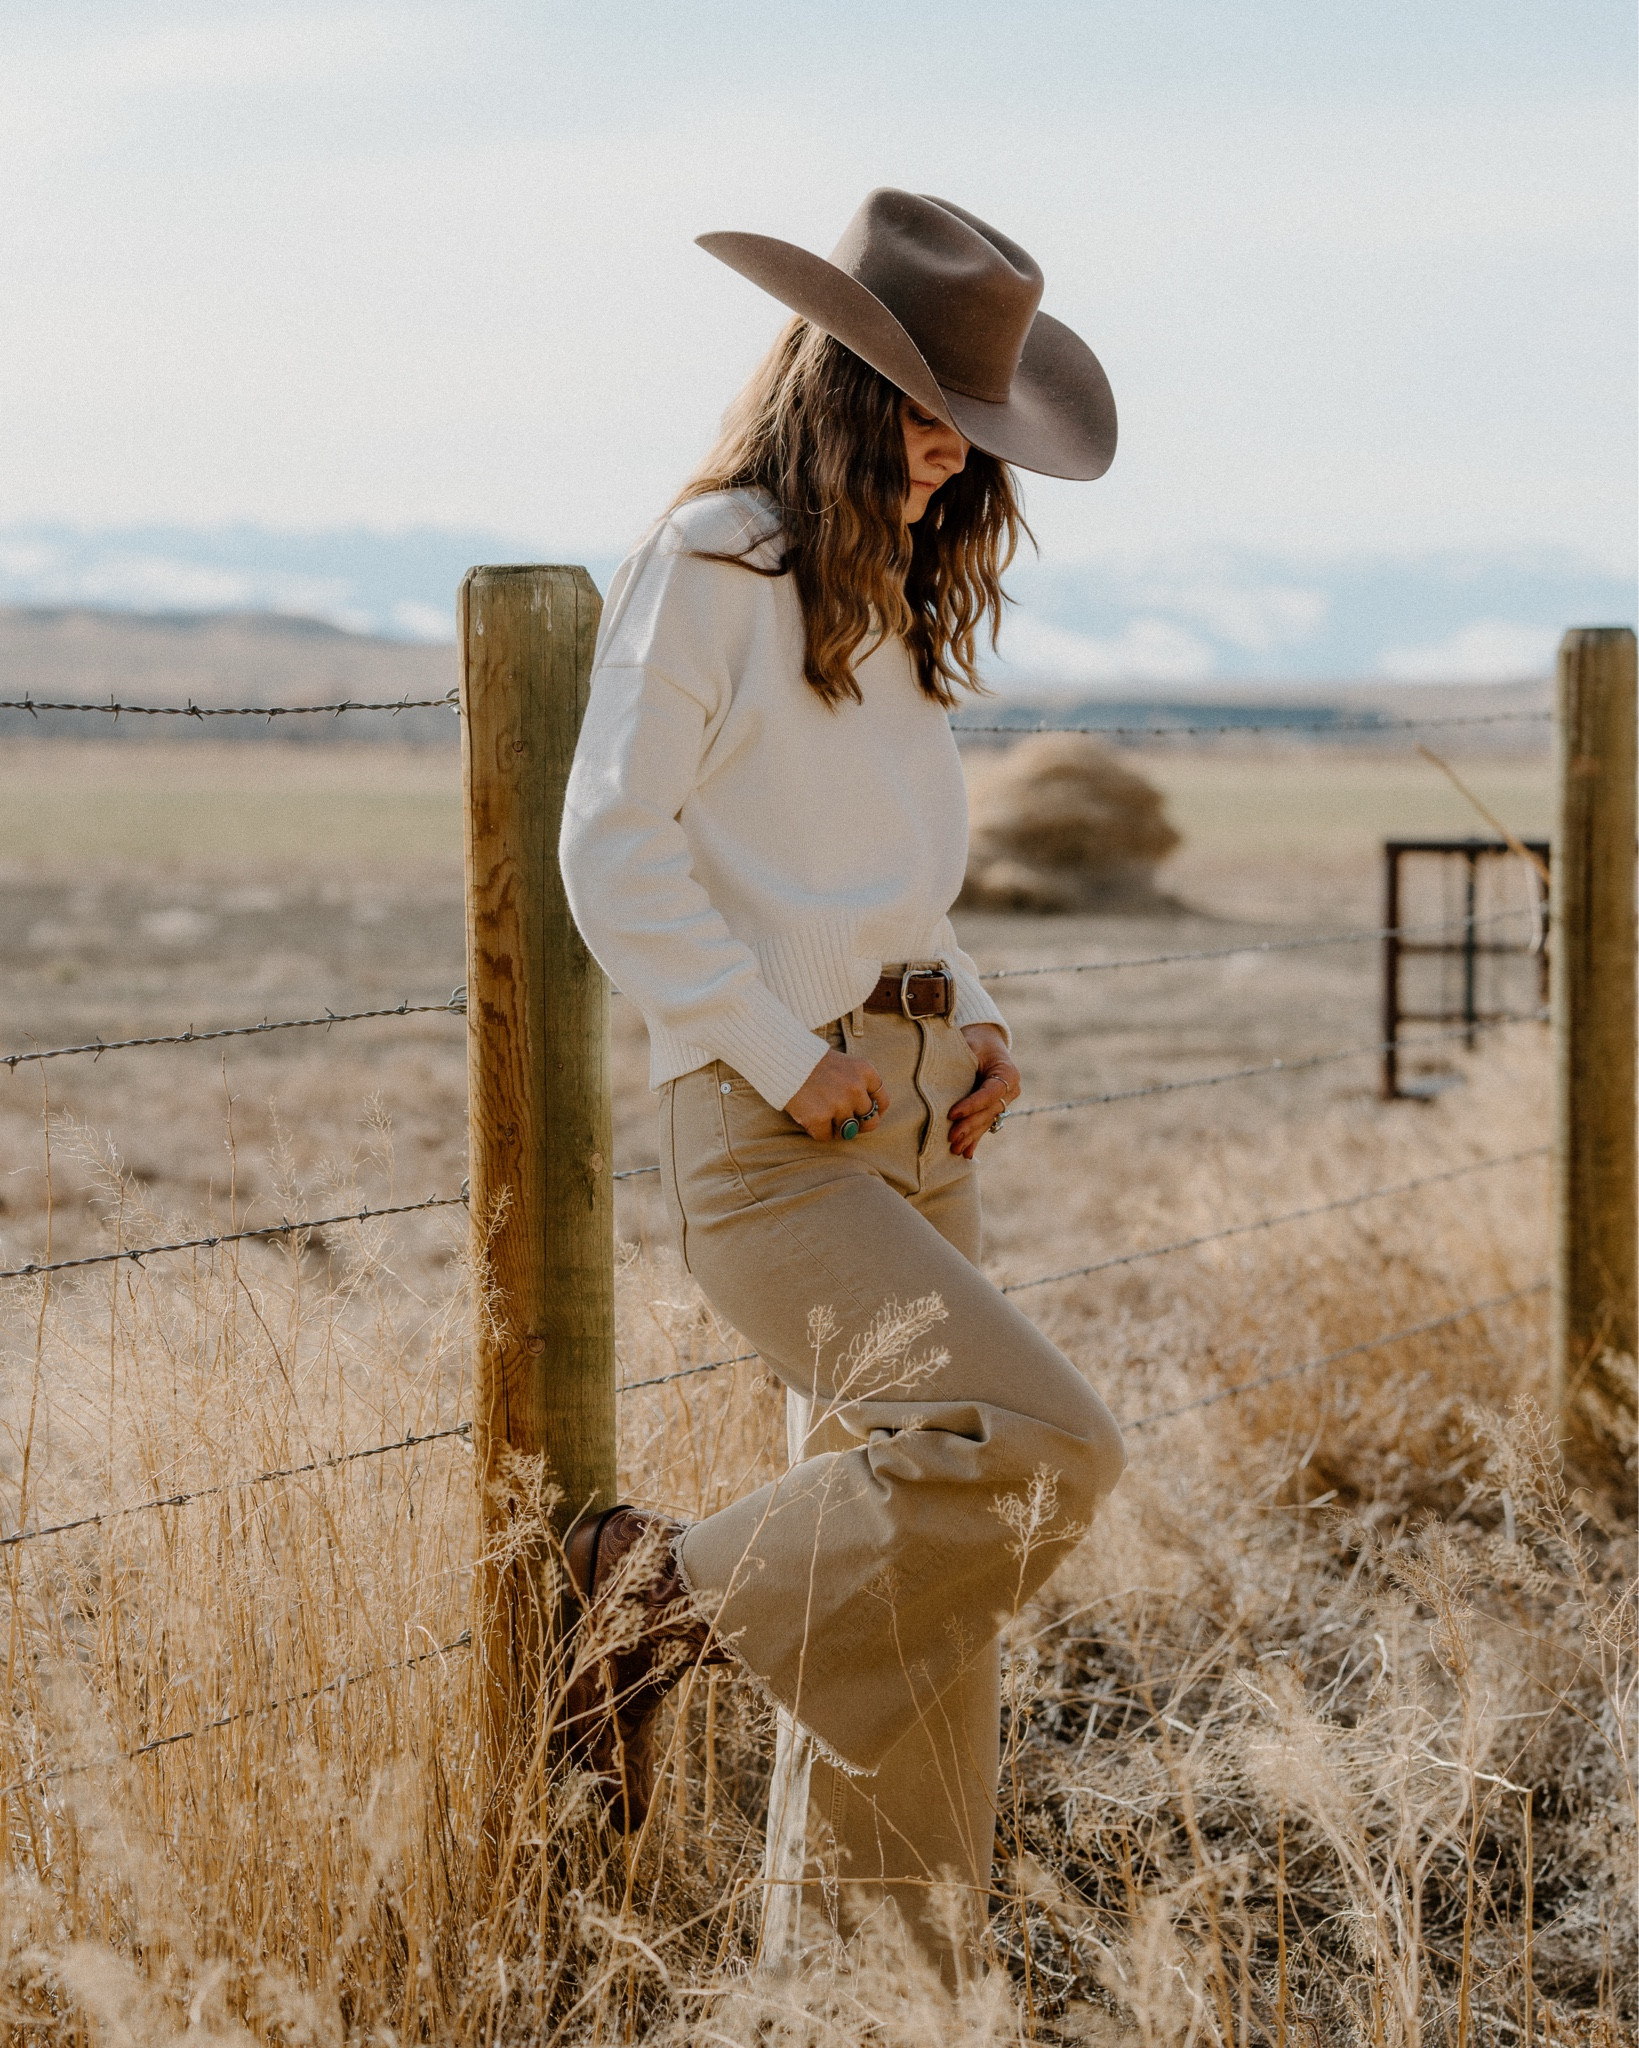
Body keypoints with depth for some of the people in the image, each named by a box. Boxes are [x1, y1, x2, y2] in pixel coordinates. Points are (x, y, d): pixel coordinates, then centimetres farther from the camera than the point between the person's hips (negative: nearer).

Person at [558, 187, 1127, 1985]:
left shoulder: (898, 594, 18)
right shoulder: (706, 566, -8)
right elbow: (614, 850, -13)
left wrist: (974, 1026, 9)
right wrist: (785, 1059, -15)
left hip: (913, 1122, 8)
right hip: (766, 1130, -8)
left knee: (909, 1590, 7)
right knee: (1034, 1447, -22)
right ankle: (676, 1590, -3)